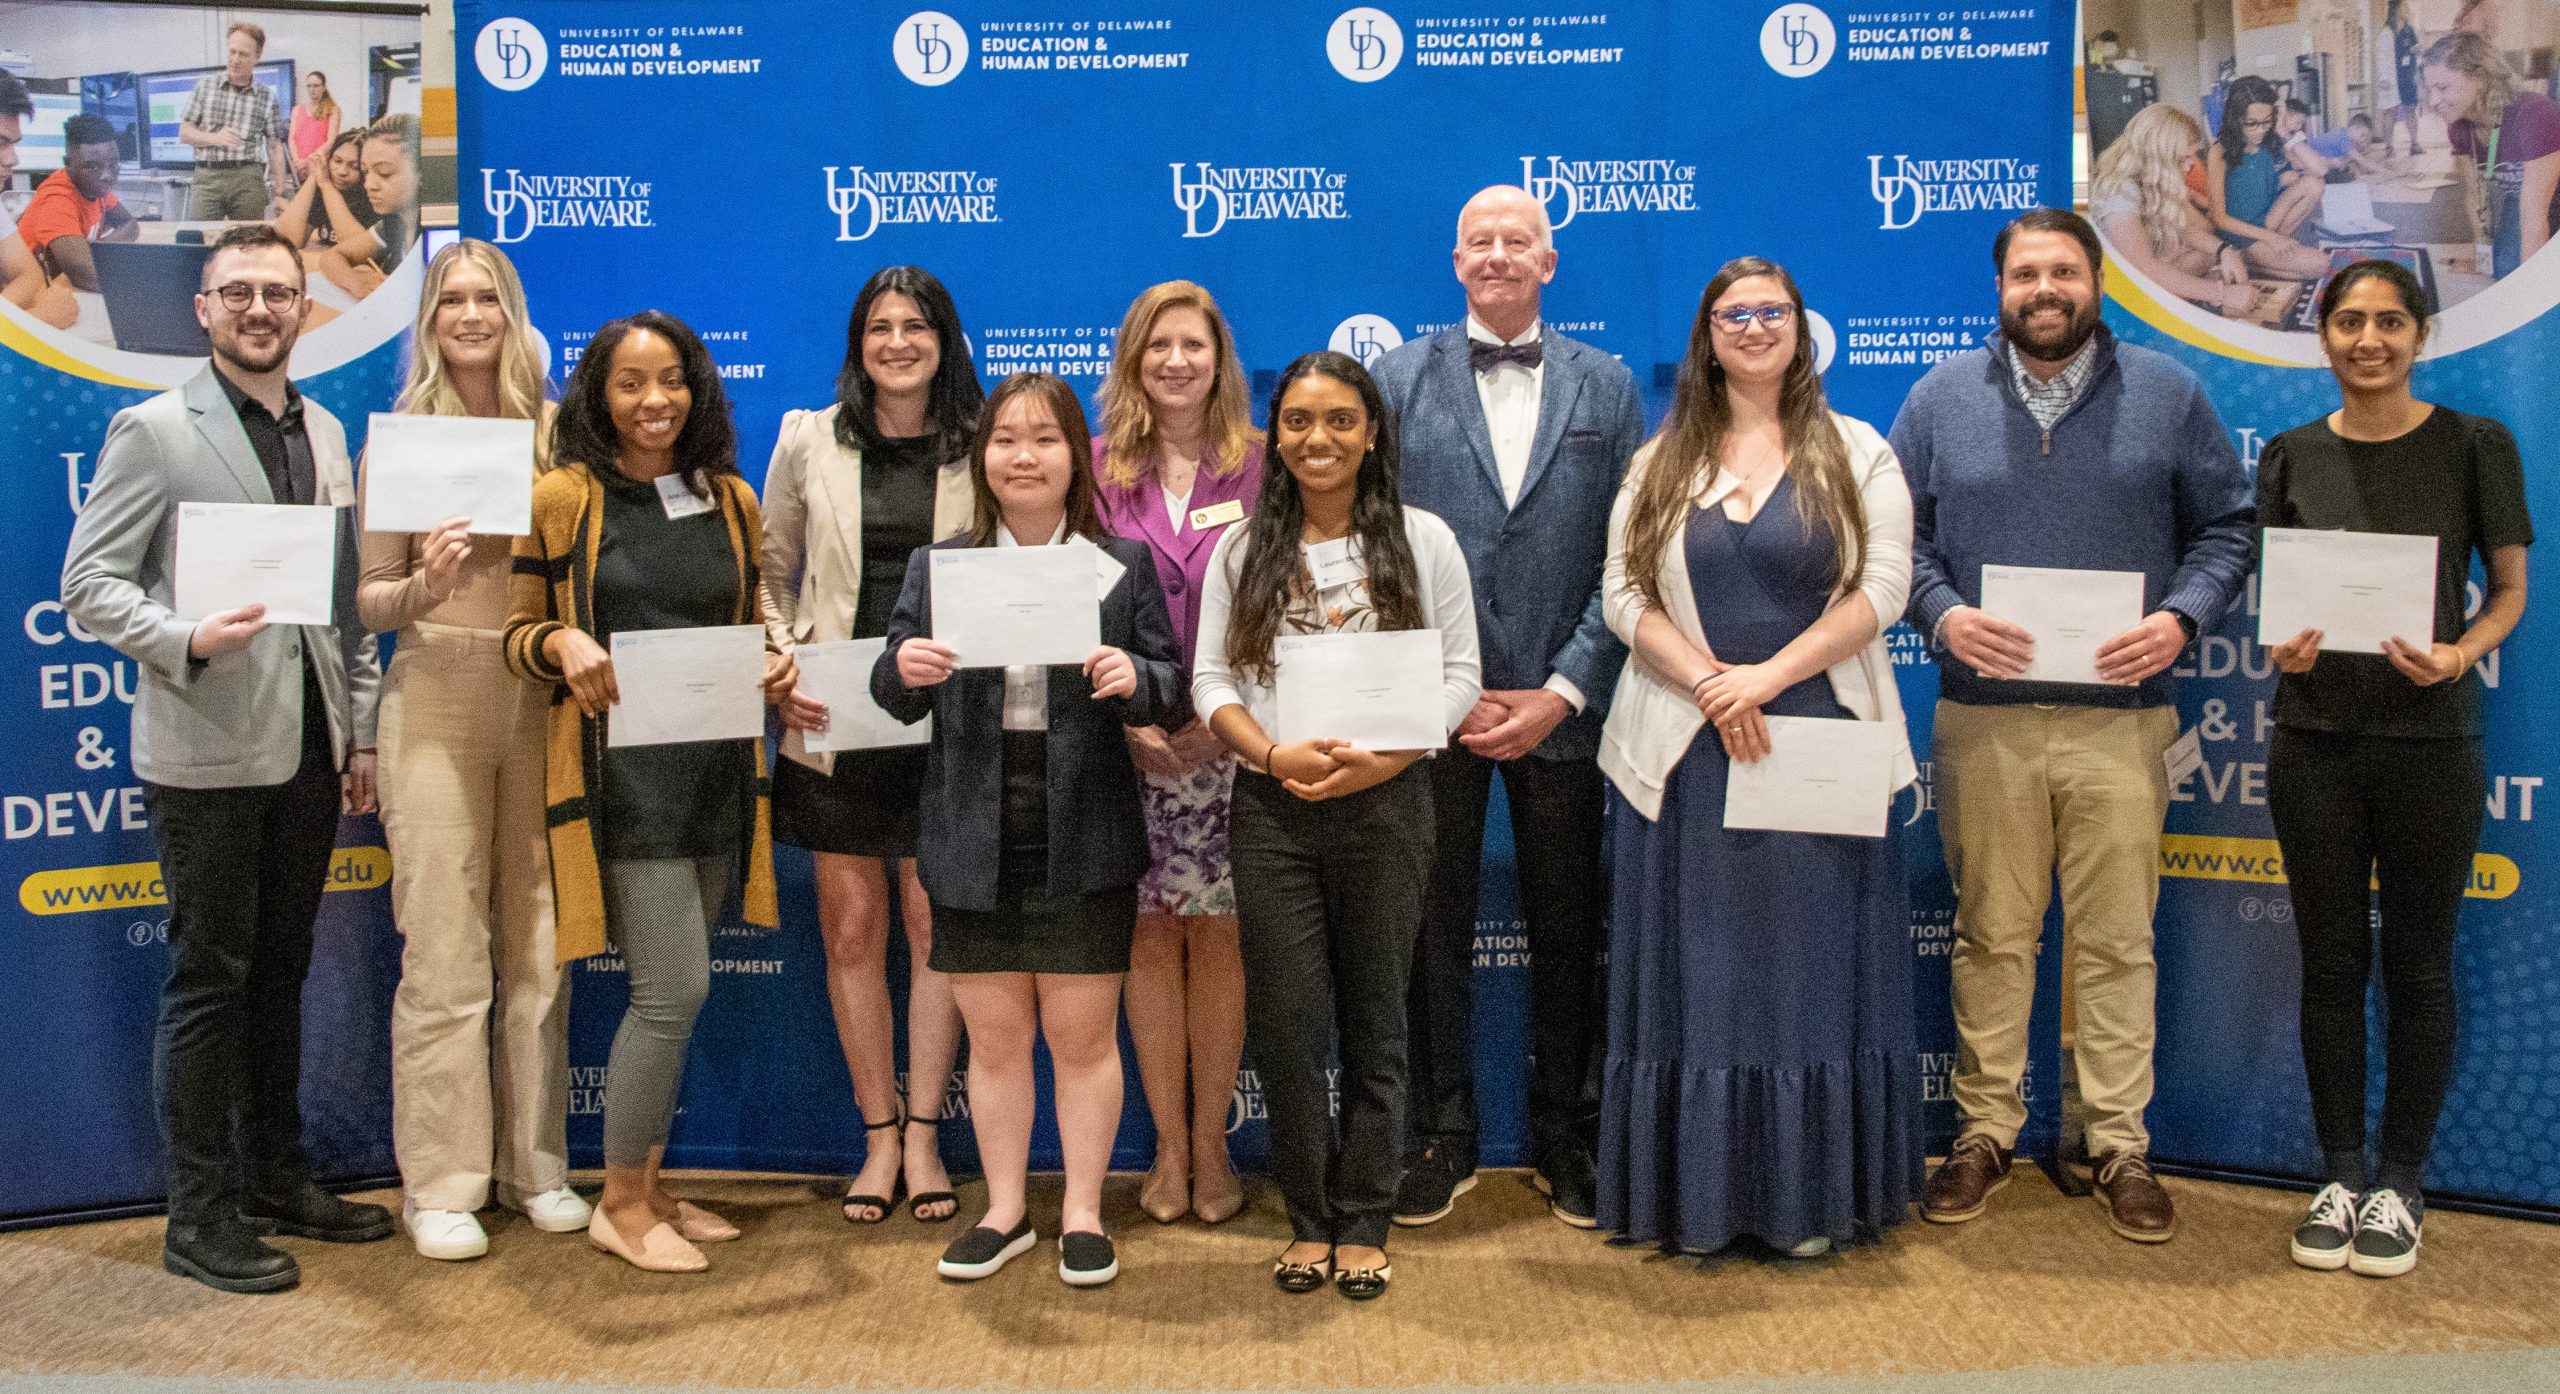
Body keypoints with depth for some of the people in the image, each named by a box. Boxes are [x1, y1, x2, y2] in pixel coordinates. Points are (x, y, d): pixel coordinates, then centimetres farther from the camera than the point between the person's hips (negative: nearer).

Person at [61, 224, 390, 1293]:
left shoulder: (325, 433, 13)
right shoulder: (153, 430, -4)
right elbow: (89, 584, -8)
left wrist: (360, 730, 11)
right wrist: (189, 639, -25)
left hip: (308, 750, 6)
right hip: (208, 753, -6)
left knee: (280, 968, 14)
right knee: (209, 976, 0)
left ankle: (276, 1180, 26)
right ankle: (200, 1217, 10)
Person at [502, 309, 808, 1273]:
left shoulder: (732, 500, 11)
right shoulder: (564, 498, -2)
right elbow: (518, 636, 2)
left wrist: (772, 671, 0)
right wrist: (564, 643, -18)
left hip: (717, 763, 5)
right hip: (622, 768, -5)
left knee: (668, 992, 12)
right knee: (675, 988, -9)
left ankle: (648, 1186, 26)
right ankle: (622, 1205, 9)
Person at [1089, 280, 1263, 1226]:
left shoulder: (1261, 466, 4)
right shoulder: (1099, 468, 6)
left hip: (1231, 743, -1)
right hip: (1131, 744, 1)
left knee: (1216, 935, 3)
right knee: (1151, 936, 4)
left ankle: (1211, 1144, 16)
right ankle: (1169, 1146, 16)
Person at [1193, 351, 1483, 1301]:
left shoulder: (1423, 541, 3)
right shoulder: (1242, 549, 7)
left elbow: (1460, 674, 0)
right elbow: (1211, 678, 4)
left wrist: (1382, 758, -15)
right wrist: (1275, 754, -14)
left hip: (1385, 805, -1)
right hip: (1271, 809, 1)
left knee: (1373, 1018, 6)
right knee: (1285, 1021, 3)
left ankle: (1363, 1226, 18)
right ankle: (1309, 1220, 19)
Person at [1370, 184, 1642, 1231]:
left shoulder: (1606, 386, 8)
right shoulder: (1401, 378, 6)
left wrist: (1560, 691, -7)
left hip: (1560, 706, 1)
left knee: (1566, 928, 8)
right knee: (1434, 926, 6)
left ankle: (1564, 1135, 23)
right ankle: (1442, 1134, 20)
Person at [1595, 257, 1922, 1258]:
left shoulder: (1855, 453, 7)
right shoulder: (1661, 462, 11)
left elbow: (1882, 585, -4)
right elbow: (1624, 594, 2)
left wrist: (1768, 676, -14)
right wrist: (1709, 684, -13)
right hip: (1685, 752, 1)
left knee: (1811, 966, 3)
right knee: (1695, 970, 3)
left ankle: (1810, 1196, 13)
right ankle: (1696, 1199, 12)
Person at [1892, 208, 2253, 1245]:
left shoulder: (2166, 394, 7)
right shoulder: (1943, 396, 9)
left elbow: (2227, 524, 9)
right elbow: (1899, 534, 9)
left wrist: (2180, 617, -8)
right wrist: (1943, 614, -9)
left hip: (2121, 716, 0)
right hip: (1983, 716, 1)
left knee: (2117, 941, 4)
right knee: (1990, 934, 7)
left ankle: (2120, 1145, 15)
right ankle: (1986, 1130, 18)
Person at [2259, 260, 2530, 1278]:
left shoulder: (2474, 447, 0)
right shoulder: (2292, 457, 6)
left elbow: (2510, 586, 3)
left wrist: (2459, 654, -16)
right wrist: (2283, 648, -11)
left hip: (2431, 739, -2)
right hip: (2316, 737, 2)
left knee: (2418, 965, 6)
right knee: (2331, 962, 8)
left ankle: (2401, 1184, 19)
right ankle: (2339, 1176, 20)